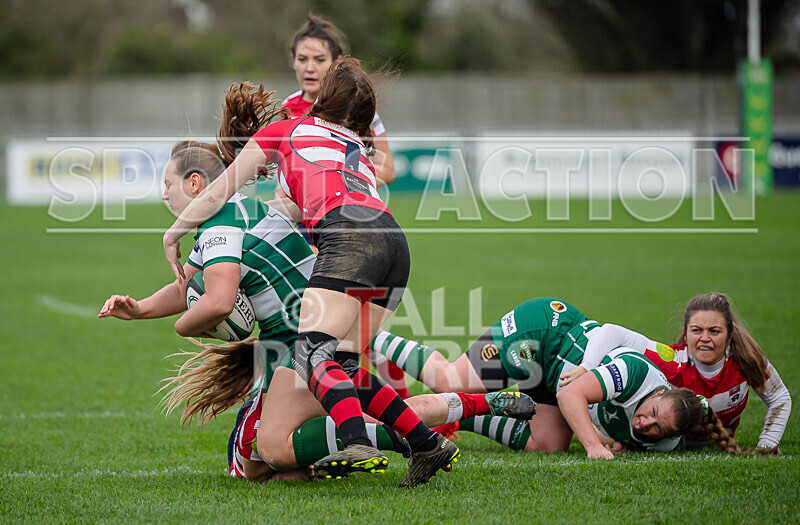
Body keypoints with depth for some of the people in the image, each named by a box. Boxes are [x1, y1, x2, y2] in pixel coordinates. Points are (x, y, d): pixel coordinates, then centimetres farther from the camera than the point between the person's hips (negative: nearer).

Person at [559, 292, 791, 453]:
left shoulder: (746, 359, -34)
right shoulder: (672, 362, -41)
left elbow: (780, 398, -15)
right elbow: (612, 332, -41)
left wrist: (766, 445, -22)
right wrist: (586, 368, -54)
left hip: (716, 442, 2)